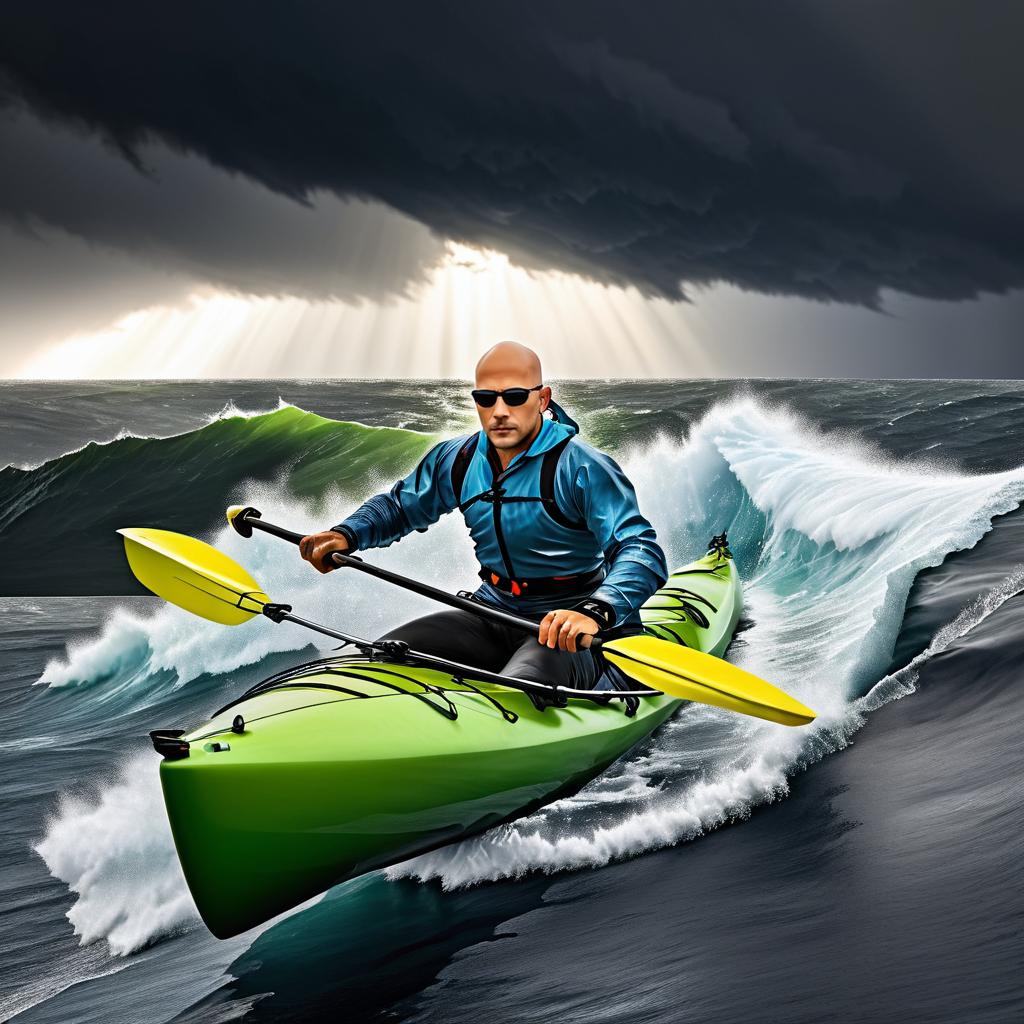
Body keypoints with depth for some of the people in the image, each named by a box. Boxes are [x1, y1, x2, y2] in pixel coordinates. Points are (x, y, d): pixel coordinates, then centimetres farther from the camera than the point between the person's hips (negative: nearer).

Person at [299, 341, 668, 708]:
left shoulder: (582, 467, -17)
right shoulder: (455, 460, 3)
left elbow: (644, 552, -27)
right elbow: (397, 506, 20)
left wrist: (594, 612, -47)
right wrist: (346, 535, -2)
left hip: (567, 634, -6)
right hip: (492, 614, 6)